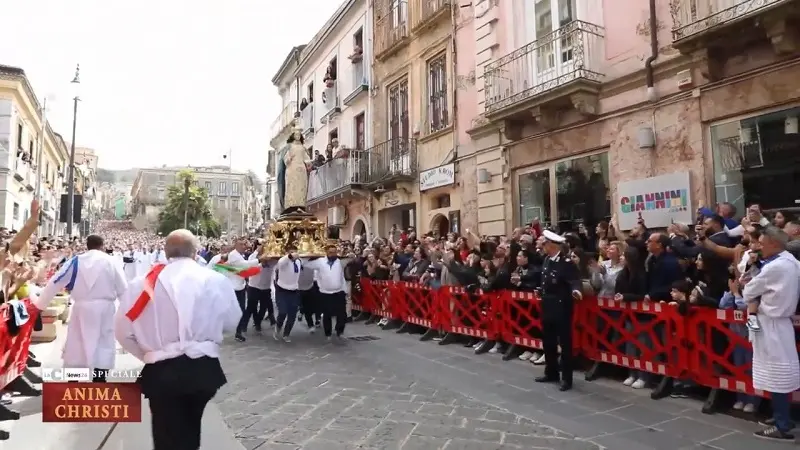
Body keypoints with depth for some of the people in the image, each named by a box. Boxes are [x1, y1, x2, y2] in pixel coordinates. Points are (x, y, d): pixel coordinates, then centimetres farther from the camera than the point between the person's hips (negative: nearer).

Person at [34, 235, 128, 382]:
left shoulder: (76, 261, 4)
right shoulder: (111, 261, 0)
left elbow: (54, 283, 7)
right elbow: (123, 289, 0)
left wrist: (39, 304, 19)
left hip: (82, 309, 2)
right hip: (104, 309, -1)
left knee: (76, 348, 11)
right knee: (103, 348, 5)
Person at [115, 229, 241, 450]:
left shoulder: (143, 283, -6)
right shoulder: (217, 280, -6)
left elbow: (124, 331, -1)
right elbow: (231, 323, 5)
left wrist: (148, 354, 14)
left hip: (162, 371, -1)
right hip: (203, 369, 2)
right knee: (190, 430, 28)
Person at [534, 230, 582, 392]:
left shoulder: (567, 263, -17)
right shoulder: (547, 260, 8)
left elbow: (574, 280, -26)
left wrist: (576, 290, -46)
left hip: (561, 308, -9)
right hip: (547, 306, 9)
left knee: (565, 343, 1)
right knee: (548, 341, 16)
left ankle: (566, 379, 11)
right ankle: (551, 373, 30)